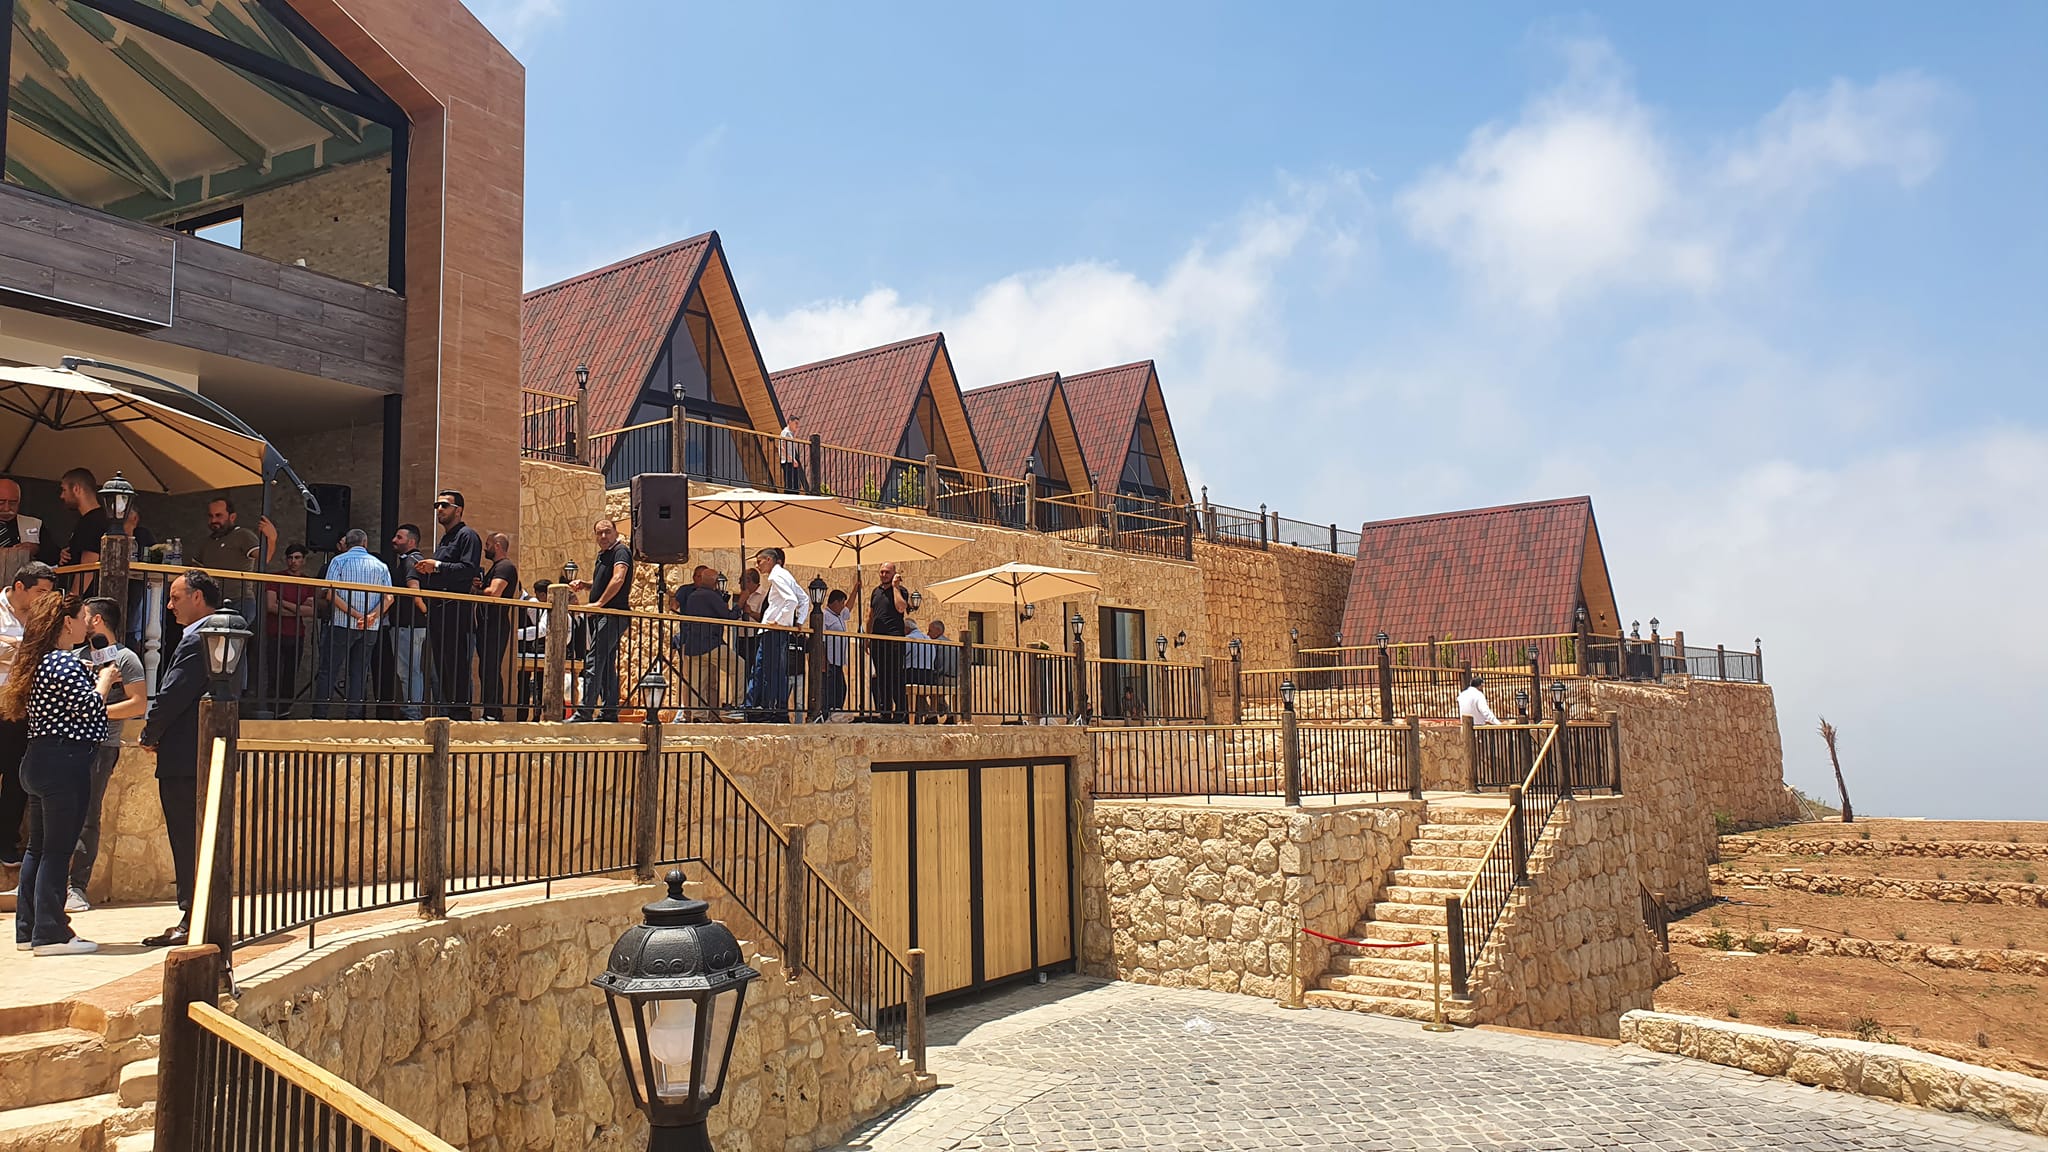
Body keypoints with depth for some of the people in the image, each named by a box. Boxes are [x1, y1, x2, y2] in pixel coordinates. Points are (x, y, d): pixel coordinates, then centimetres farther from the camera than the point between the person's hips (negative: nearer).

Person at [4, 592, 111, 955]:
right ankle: (50, 934, -1)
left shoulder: (40, 662, 15)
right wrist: (104, 679, -5)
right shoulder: (64, 663, -15)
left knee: (38, 847, 14)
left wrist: (96, 679, 15)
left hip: (39, 760, 10)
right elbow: (89, 708, -21)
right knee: (58, 850, -5)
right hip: (64, 762, -10)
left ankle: (28, 929, 20)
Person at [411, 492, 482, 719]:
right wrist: (425, 571, 11)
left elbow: (470, 569, -18)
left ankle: (460, 713, -11)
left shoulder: (467, 536, -4)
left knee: (456, 663, -12)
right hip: (437, 610, 10)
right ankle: (446, 711, 14)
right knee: (440, 664, 10)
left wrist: (437, 566, -16)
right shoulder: (444, 539, 25)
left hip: (455, 609, -10)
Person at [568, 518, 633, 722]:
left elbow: (618, 579, -24)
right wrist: (584, 584, 10)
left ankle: (585, 712, -14)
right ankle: (609, 711, 16)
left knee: (594, 662, -13)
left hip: (613, 615, -10)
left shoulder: (621, 551, -9)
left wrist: (599, 603, -22)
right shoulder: (602, 555, 19)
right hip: (602, 616, 10)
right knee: (607, 665, 12)